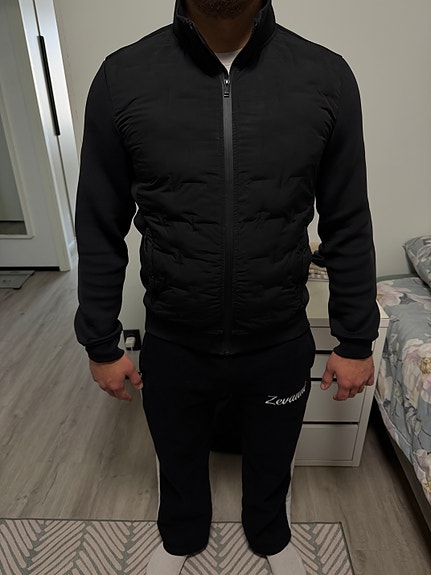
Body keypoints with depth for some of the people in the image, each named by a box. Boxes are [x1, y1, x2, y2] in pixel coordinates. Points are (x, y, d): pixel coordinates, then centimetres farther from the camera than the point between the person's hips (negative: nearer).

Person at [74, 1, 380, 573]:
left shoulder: (327, 76, -9)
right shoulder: (121, 77, -10)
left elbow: (348, 227, -2)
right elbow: (100, 230, -4)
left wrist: (356, 341, 3)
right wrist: (101, 343, 2)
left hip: (282, 345, 1)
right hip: (172, 346, 0)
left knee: (271, 460, 28)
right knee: (179, 460, 28)